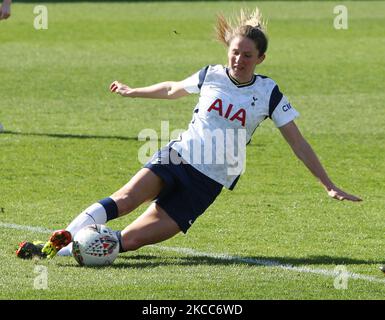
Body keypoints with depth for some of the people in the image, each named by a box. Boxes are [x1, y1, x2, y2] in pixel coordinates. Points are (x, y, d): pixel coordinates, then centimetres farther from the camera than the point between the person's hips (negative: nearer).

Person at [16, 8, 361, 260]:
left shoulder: (268, 93, -2)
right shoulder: (211, 76, 4)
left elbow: (298, 142, 2)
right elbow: (173, 89, 26)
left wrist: (329, 186, -1)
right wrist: (133, 91, 39)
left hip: (208, 183, -1)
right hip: (177, 157, 1)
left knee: (129, 239, -17)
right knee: (126, 198, -31)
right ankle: (61, 238, -38)